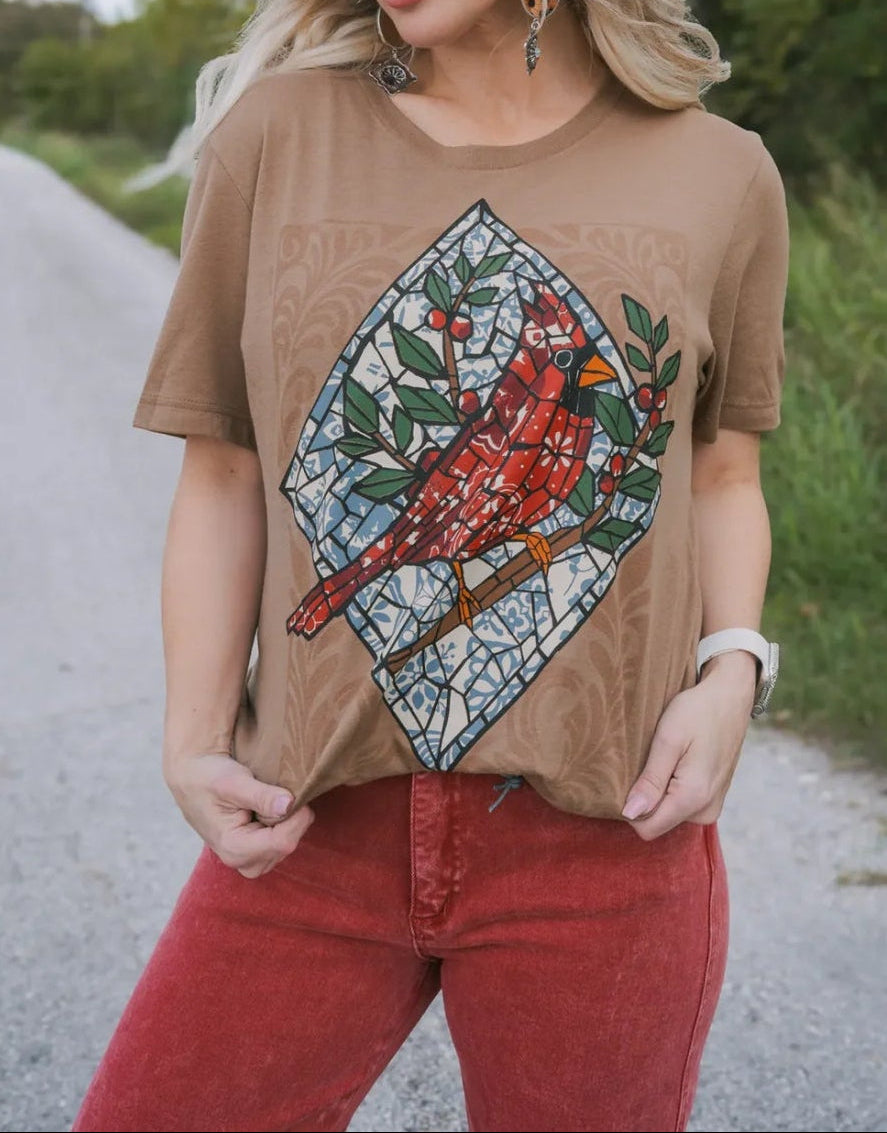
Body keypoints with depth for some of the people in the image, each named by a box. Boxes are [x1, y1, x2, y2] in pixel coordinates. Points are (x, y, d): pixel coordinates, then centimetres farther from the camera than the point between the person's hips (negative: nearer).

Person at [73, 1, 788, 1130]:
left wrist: (731, 670, -5)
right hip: (318, 827, 1)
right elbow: (223, 478, 4)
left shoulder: (720, 177, 1)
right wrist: (196, 743, -4)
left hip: (604, 836, 0)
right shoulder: (272, 134, 0)